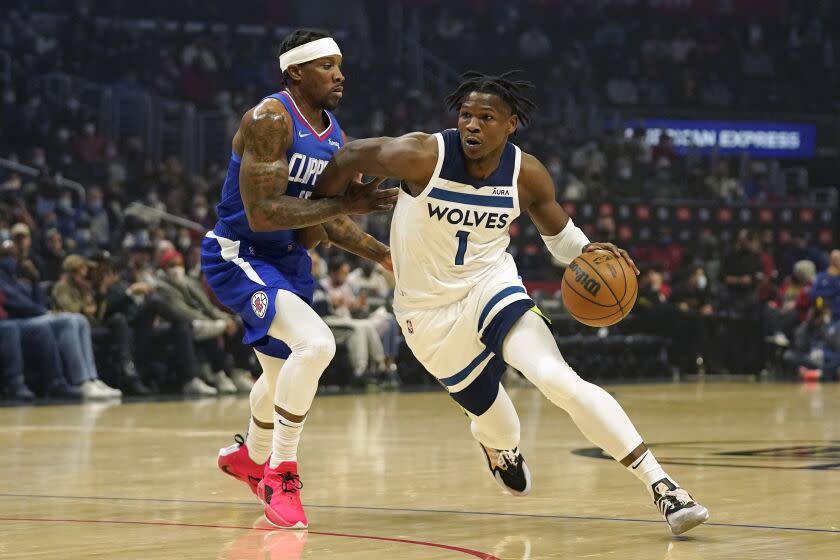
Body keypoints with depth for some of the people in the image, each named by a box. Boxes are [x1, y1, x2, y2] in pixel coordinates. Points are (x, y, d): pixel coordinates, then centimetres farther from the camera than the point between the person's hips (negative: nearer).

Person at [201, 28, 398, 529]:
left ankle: (250, 456, 55)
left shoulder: (336, 138, 4)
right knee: (316, 343, -29)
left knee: (284, 374, 25)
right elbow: (261, 213, -28)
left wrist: (384, 255, 2)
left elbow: (329, 222, 13)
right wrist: (344, 205, -29)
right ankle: (281, 473, -16)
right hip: (239, 256, -9)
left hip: (289, 260, 9)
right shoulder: (269, 120, -21)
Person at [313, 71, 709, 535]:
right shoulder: (423, 156, -22)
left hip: (490, 286, 0)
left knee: (558, 378, -25)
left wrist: (585, 252, -16)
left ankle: (660, 484, -26)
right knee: (492, 422, 10)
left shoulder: (526, 174, -12)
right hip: (429, 312, 0)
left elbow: (558, 231, 5)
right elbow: (350, 157, -7)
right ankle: (498, 446, 53)